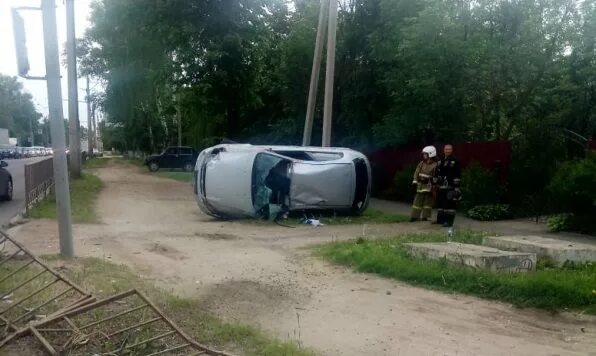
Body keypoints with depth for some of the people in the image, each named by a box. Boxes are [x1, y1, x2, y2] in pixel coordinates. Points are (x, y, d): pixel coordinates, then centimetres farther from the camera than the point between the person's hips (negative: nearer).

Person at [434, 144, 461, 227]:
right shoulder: (440, 162, 16)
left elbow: (457, 175, -8)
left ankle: (449, 221, -4)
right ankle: (440, 219, 24)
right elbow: (436, 174, 20)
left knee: (450, 204, -7)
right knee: (440, 203, 12)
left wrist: (456, 186, -13)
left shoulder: (455, 161, -3)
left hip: (450, 187, -7)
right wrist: (435, 184, 16)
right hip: (441, 187, 7)